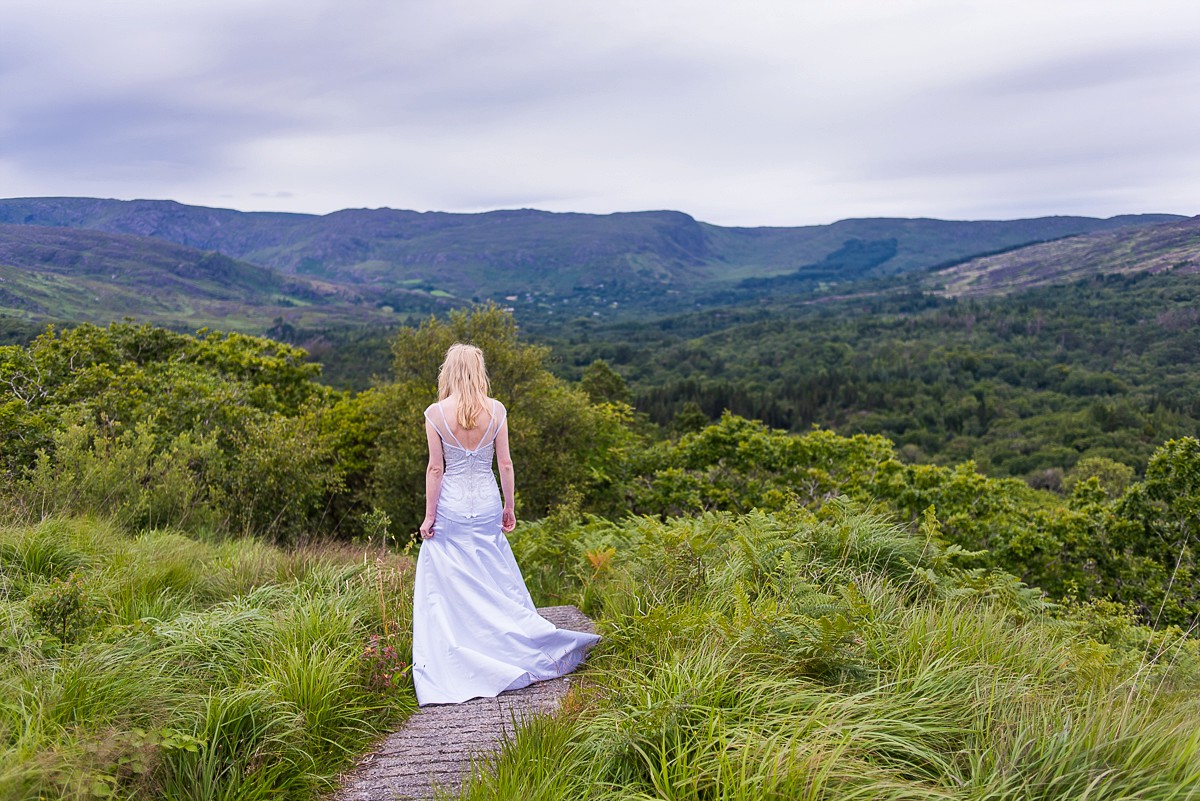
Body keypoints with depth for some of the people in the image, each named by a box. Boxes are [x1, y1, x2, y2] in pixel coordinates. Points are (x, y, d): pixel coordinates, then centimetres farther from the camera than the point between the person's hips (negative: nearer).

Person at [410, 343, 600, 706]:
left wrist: (429, 516, -1)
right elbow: (505, 463, 0)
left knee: (447, 585, 6)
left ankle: (449, 668, 9)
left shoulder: (435, 413, -8)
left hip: (450, 506, -2)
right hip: (487, 503, 2)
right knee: (497, 581, 13)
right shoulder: (496, 410, -3)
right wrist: (509, 507, 10)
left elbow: (435, 468, -7)